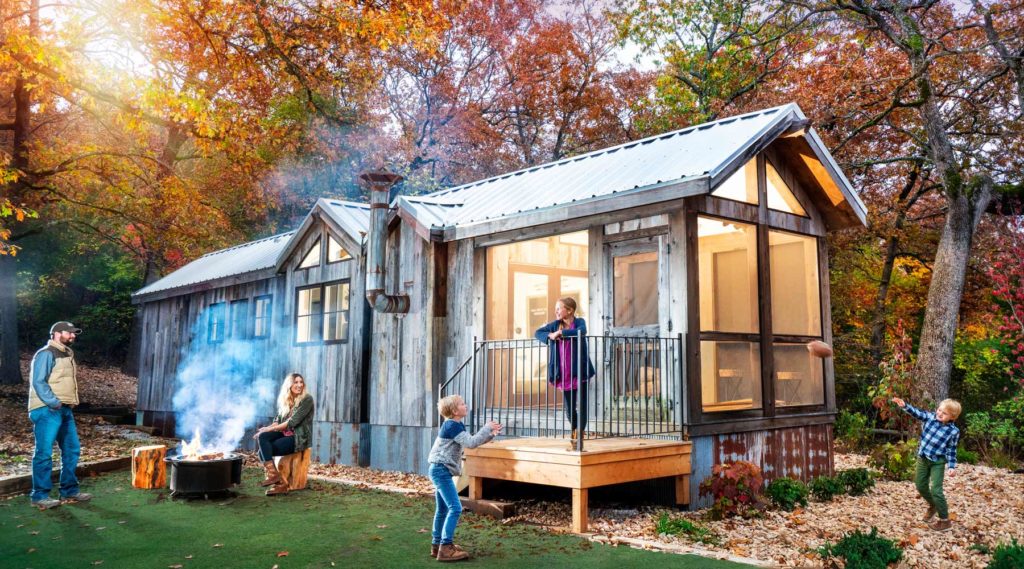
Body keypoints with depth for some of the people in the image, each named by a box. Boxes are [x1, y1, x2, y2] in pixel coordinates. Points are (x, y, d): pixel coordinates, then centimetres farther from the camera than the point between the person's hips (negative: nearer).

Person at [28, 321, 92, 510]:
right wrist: (54, 403, -21)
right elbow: (38, 382, -17)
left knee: (72, 450, 11)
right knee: (44, 453, -6)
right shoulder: (46, 354, -9)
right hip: (47, 411, -9)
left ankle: (69, 491, 20)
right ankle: (40, 496, 0)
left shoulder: (66, 354, 19)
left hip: (65, 410, 9)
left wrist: (68, 404, 13)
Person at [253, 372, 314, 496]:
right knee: (262, 437, -21)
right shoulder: (285, 400, 14)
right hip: (284, 434, 7)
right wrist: (267, 428, -11)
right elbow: (278, 420, 11)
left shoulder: (307, 399, -9)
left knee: (264, 451, -22)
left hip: (299, 438, -7)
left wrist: (269, 428, -16)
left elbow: (293, 422, -15)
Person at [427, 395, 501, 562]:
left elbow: (472, 441, 17)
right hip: (442, 470, -11)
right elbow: (471, 443, -23)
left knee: (443, 509, 16)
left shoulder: (453, 425, 14)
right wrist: (487, 428, -14)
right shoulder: (453, 426, -16)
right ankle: (446, 548, -13)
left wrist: (491, 434, 5)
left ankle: (437, 545, 24)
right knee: (455, 508, -13)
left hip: (440, 470, 11)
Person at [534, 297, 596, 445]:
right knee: (569, 410, 11)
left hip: (580, 372, -4)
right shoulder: (555, 324, 6)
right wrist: (549, 335, -14)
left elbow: (581, 331, -27)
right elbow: (537, 333, 5)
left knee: (582, 407, 0)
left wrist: (561, 333, -25)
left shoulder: (579, 322, -5)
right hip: (564, 375, 4)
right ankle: (575, 433, 33)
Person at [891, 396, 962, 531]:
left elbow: (952, 450, -7)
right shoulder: (930, 417, -7)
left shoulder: (953, 431, -14)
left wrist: (952, 466, -12)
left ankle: (945, 520, 6)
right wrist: (905, 406, -36)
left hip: (938, 462, -4)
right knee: (921, 486, 15)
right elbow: (917, 413, -17)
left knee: (936, 490, -8)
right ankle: (933, 506, 43)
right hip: (923, 458, 5)